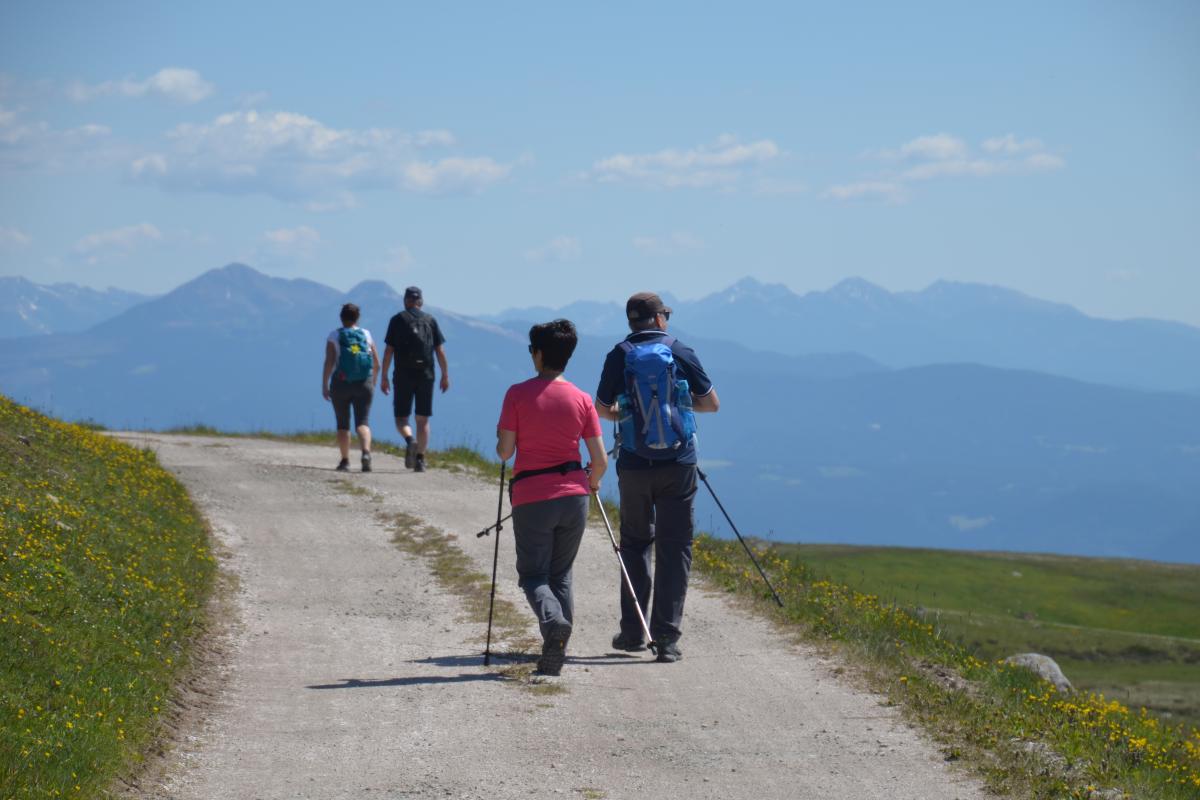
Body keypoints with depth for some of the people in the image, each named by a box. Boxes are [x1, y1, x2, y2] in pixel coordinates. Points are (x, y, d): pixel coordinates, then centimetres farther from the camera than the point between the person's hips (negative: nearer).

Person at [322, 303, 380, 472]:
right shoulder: (366, 335, 5)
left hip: (341, 384, -1)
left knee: (343, 424, 11)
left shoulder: (334, 336, -2)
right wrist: (373, 381, 22)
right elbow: (377, 364, 7)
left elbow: (329, 362, -11)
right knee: (362, 423, -1)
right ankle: (366, 453, -26)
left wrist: (324, 385, -7)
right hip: (364, 385, 1)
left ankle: (345, 461, 11)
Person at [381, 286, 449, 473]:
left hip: (403, 375, -2)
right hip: (426, 375, 2)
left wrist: (384, 377, 1)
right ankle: (420, 458, 3)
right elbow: (440, 351, 4)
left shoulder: (398, 320, 1)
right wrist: (445, 375, 11)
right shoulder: (430, 321, 7)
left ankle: (410, 441, -24)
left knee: (401, 417, 6)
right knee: (423, 419, 8)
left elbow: (388, 351, -3)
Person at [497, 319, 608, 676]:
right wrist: (592, 483, 22)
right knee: (561, 574, 16)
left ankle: (552, 619, -25)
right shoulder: (581, 399, 1)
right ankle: (555, 653, 8)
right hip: (573, 496, 3)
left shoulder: (518, 394, -7)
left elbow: (504, 451, -6)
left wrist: (503, 441, 16)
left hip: (530, 498, -3)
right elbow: (600, 460, 1)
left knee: (533, 575, 7)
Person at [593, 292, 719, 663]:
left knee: (635, 543, 16)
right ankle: (666, 636, -4)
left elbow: (602, 409, 9)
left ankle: (633, 631, 16)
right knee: (674, 548, 2)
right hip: (678, 465, -1)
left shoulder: (619, 356, -1)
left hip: (634, 465, 1)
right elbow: (711, 403, 4)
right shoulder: (681, 352, -2)